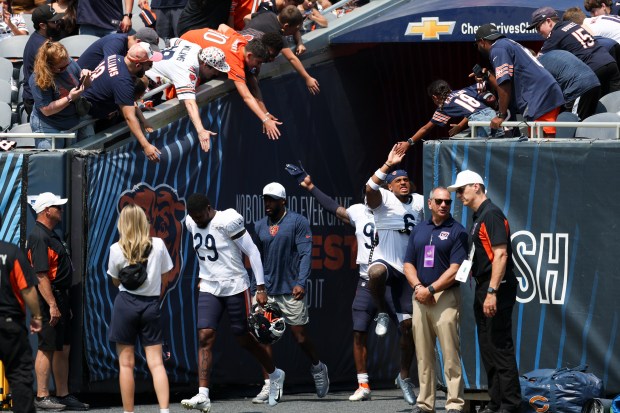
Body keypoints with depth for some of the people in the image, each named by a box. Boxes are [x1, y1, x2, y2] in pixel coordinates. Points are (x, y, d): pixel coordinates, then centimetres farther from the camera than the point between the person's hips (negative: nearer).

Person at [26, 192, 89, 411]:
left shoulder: (51, 235, 17)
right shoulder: (39, 238, -16)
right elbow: (41, 276, -22)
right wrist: (52, 306, -25)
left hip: (60, 297, 10)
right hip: (49, 297, -10)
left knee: (63, 349, 12)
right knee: (47, 348, -7)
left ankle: (63, 395, 18)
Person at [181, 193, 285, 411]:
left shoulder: (226, 222, -17)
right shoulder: (192, 223, 3)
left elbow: (252, 252, -14)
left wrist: (261, 288, -15)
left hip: (235, 286, -5)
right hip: (209, 289, 5)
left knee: (244, 339, 6)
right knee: (205, 338, -9)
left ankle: (275, 375, 31)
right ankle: (203, 395, -15)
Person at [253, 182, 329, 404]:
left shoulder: (298, 222, -4)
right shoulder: (260, 226, 10)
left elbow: (305, 254, -10)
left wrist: (301, 282, -20)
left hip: (290, 291, -4)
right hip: (266, 289, 4)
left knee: (300, 335, 4)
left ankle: (318, 368, 32)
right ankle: (269, 385, -1)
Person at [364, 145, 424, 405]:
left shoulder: (420, 203, 11)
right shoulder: (383, 199, -5)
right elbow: (369, 188, -26)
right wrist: (388, 165, -32)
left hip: (408, 270, 5)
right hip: (385, 261, -5)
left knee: (408, 325, 5)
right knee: (376, 273, -45)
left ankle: (404, 377, 21)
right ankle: (382, 314, -17)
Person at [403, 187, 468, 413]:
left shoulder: (457, 231, -1)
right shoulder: (419, 230, 15)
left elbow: (455, 269, -9)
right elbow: (409, 264, 13)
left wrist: (431, 289, -14)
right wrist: (418, 287, -5)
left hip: (446, 296, -5)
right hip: (420, 298, 5)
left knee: (450, 353, -8)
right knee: (423, 354, 6)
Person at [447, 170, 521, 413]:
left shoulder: (492, 215, -13)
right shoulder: (477, 217, 18)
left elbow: (500, 254, -21)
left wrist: (492, 292, -25)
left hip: (497, 288, -11)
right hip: (483, 288, 11)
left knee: (500, 347, -9)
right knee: (487, 348, 13)